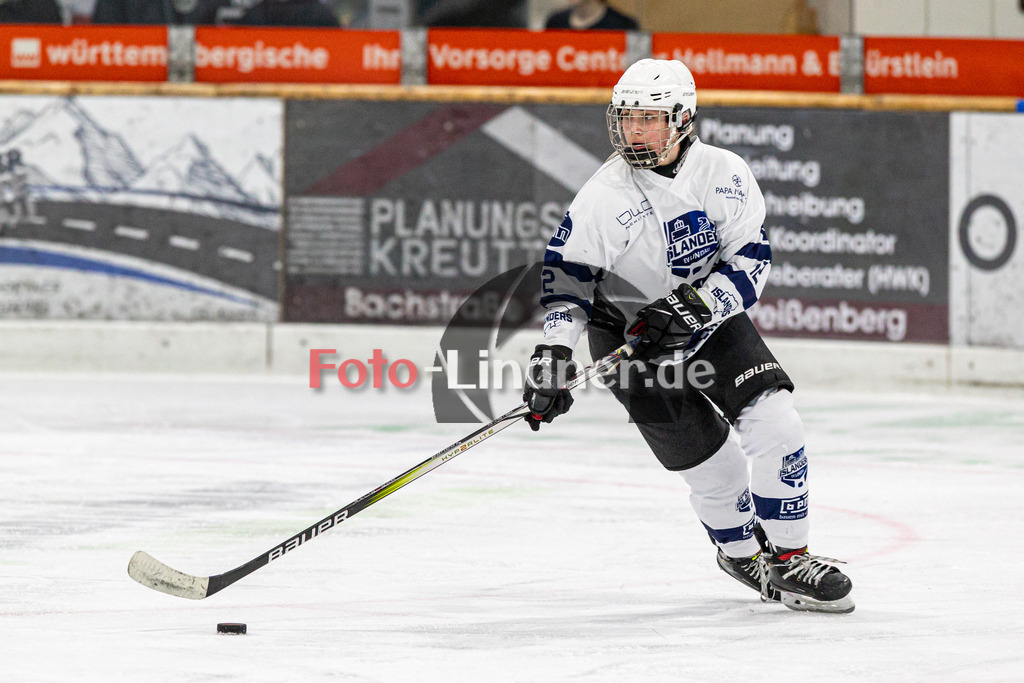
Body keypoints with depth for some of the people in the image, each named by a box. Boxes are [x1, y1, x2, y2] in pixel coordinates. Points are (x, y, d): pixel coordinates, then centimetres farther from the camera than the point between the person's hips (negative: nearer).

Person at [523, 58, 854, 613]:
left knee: (775, 426, -12)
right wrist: (553, 353, -31)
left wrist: (691, 306, -25)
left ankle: (787, 556, 4)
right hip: (632, 339, -3)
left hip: (711, 319, 3)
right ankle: (742, 554, 22)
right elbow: (566, 273, -19)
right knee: (713, 462, -6)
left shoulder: (724, 173, -13)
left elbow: (750, 260, -11)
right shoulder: (605, 196, -20)